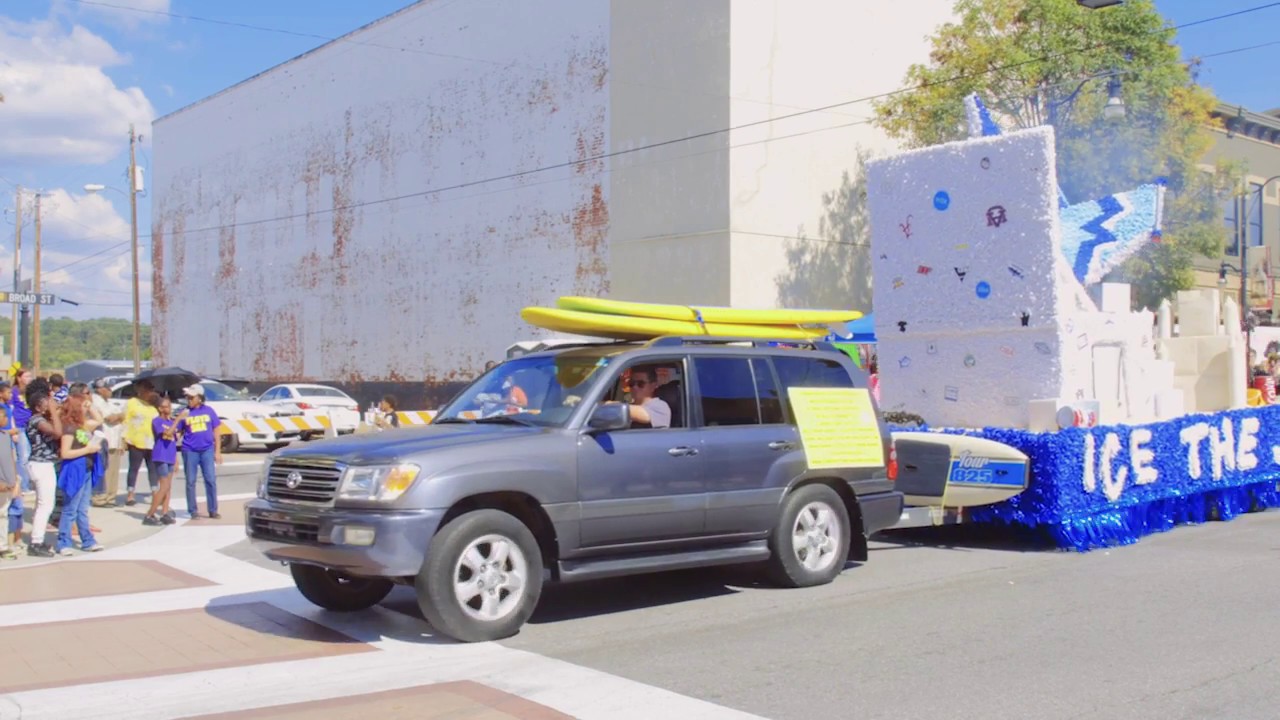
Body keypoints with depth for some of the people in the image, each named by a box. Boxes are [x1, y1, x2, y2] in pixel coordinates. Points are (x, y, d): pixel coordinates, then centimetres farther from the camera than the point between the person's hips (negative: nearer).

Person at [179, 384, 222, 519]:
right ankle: (193, 511, 13)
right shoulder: (185, 413, 1)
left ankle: (213, 510, 9)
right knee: (191, 481, 5)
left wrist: (217, 451, 3)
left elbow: (215, 431, 5)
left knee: (211, 480, 0)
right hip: (190, 451, 0)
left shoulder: (209, 411, 1)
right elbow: (178, 431, 7)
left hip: (207, 450, 0)